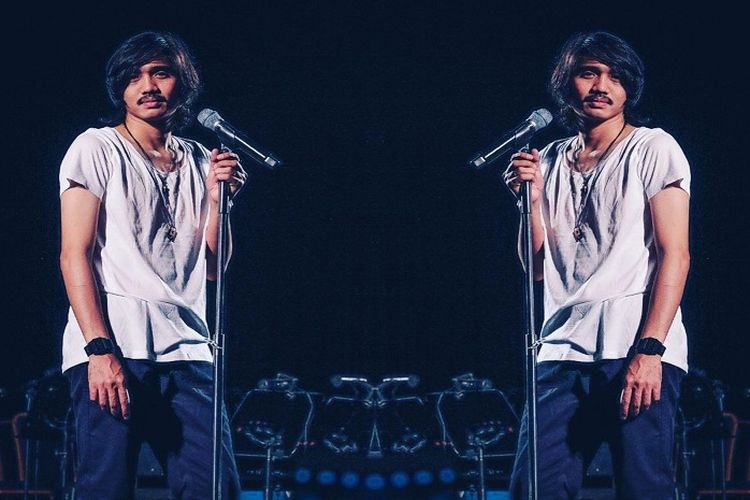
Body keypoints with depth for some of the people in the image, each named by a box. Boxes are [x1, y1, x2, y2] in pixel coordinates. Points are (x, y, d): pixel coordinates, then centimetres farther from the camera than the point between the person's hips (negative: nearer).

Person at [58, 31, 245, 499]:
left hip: (187, 351, 5)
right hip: (112, 350, -4)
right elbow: (75, 255, -4)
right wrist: (100, 349, -14)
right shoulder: (97, 149, 4)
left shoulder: (199, 162, 18)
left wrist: (217, 197, 2)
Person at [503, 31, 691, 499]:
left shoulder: (653, 148, 4)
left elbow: (675, 254, -5)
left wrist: (649, 350, -15)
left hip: (638, 352, -4)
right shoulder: (551, 160, 18)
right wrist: (530, 196, 0)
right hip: (563, 349, 5)